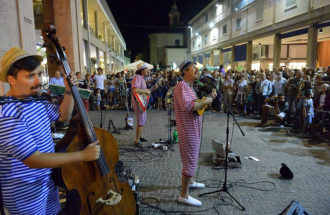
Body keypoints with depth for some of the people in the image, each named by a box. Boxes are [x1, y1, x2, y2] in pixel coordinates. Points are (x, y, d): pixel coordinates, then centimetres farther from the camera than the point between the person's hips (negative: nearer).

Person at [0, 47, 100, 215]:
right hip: (25, 195, -8)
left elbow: (63, 115, 13)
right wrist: (83, 155, -27)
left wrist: (69, 91, -4)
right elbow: (34, 160, -30)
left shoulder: (36, 100, -1)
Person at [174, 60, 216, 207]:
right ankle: (184, 196, 8)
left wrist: (209, 98, 7)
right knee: (190, 160, -4)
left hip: (193, 128, 11)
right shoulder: (182, 85, -18)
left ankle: (190, 182, 44)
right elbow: (187, 106, -32)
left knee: (192, 157, 24)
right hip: (188, 129, -11)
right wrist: (205, 102, -20)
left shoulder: (189, 86, 15)